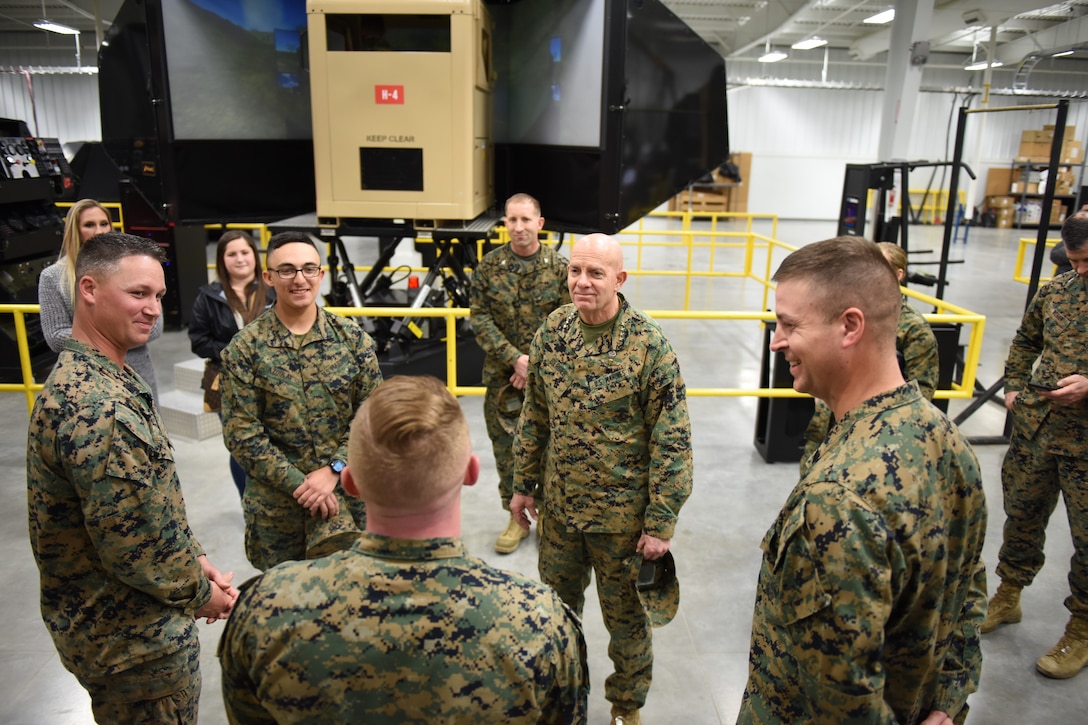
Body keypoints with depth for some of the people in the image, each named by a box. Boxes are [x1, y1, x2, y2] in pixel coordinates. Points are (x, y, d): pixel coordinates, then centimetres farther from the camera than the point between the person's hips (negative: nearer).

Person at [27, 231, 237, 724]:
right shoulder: (99, 409, -30)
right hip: (137, 640, -9)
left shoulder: (80, 376, 4)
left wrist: (193, 559, 6)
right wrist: (199, 593, -12)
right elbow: (134, 543, -27)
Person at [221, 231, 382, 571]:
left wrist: (333, 471, -13)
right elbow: (241, 432, -9)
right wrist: (298, 483, -14)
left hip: (345, 487, 1)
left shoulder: (353, 337, -2)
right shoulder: (244, 347, -6)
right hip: (274, 496, 0)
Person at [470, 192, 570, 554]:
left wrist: (537, 364, -12)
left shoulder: (559, 267, -3)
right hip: (502, 375, 1)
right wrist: (516, 358, -15)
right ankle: (517, 517, 24)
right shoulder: (488, 267, -2)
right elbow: (480, 319, -5)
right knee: (506, 448, 8)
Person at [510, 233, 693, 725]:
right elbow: (534, 417, 6)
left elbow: (671, 440, -15)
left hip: (622, 514, -4)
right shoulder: (552, 330, -3)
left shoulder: (649, 345, -17)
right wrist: (524, 484, 9)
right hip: (559, 505, 4)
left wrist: (661, 522, -14)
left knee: (625, 614, 16)